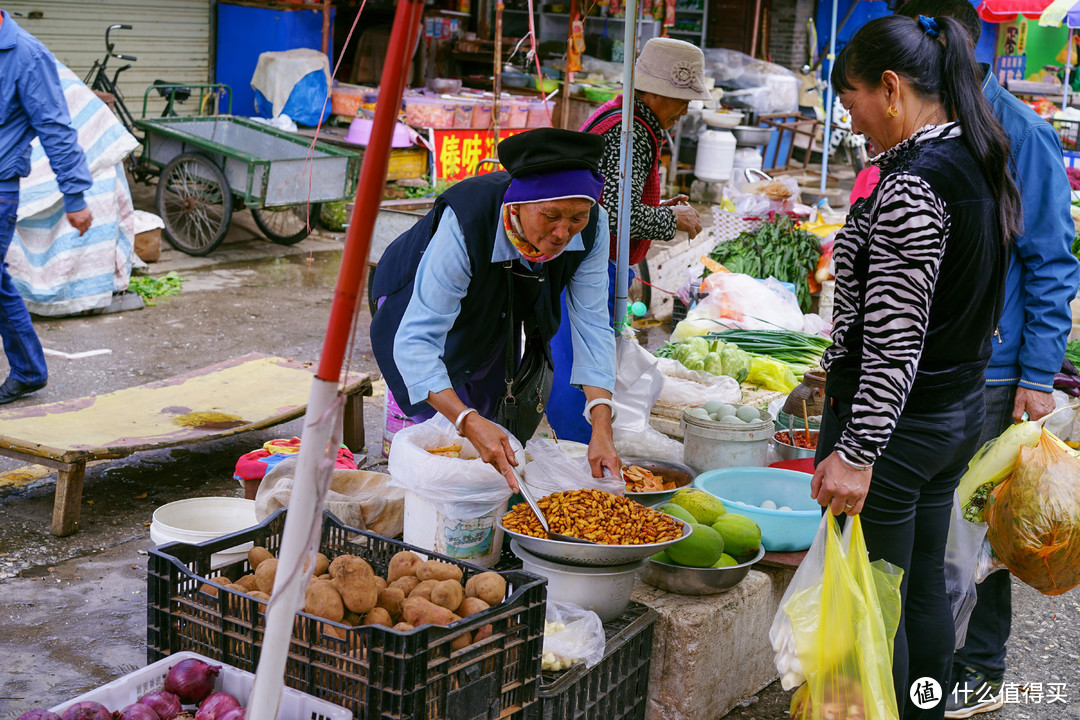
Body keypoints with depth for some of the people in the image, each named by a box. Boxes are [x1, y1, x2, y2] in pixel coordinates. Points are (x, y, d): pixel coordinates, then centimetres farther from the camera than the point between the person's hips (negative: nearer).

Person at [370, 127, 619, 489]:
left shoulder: (590, 226, -31)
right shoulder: (465, 223, -45)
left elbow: (591, 322, -28)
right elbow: (416, 340, -48)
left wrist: (602, 428, -39)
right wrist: (469, 422, -62)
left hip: (495, 316, 5)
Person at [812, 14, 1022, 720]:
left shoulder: (911, 185, -21)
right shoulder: (984, 165, 8)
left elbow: (895, 341, -24)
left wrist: (856, 452, -23)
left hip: (895, 422, -10)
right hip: (960, 410, 10)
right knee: (924, 589, 20)